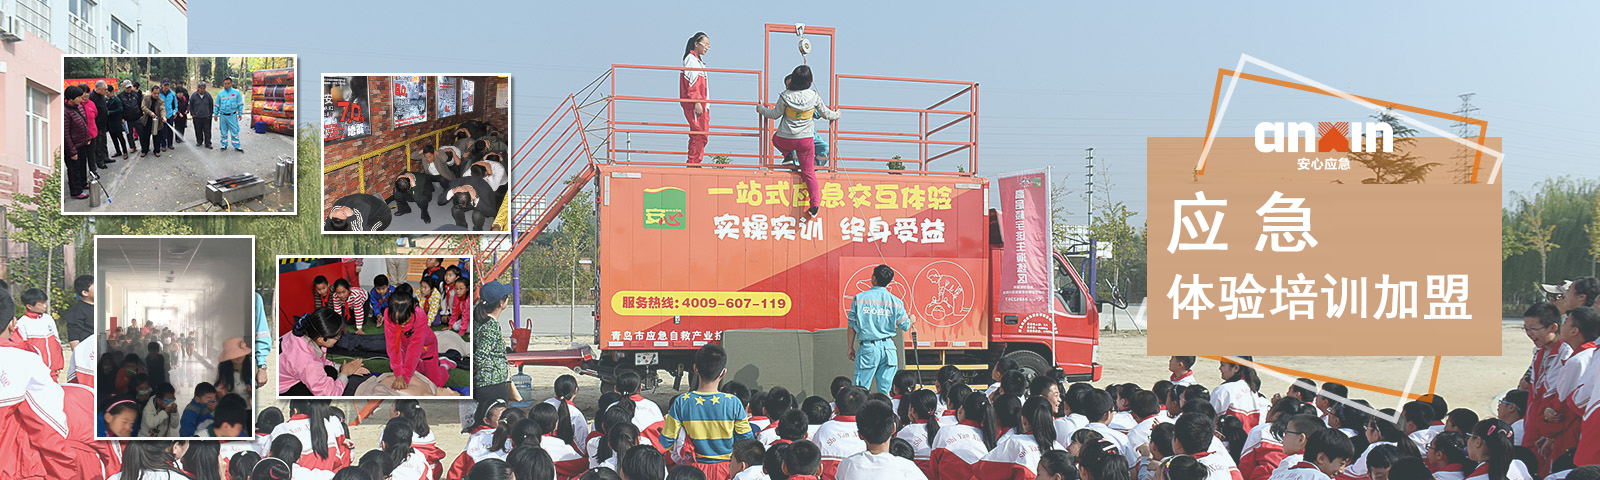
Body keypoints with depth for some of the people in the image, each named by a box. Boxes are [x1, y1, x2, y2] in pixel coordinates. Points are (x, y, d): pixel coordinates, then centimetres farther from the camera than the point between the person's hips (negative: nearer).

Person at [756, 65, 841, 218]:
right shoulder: (814, 96, -7)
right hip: (806, 140, 1)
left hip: (785, 140, -1)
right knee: (808, 172, 8)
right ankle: (815, 205, -1)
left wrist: (761, 109, 18)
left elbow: (775, 114, -1)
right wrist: (836, 115, 30)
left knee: (775, 138, 36)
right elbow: (826, 113, 8)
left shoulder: (785, 96, -14)